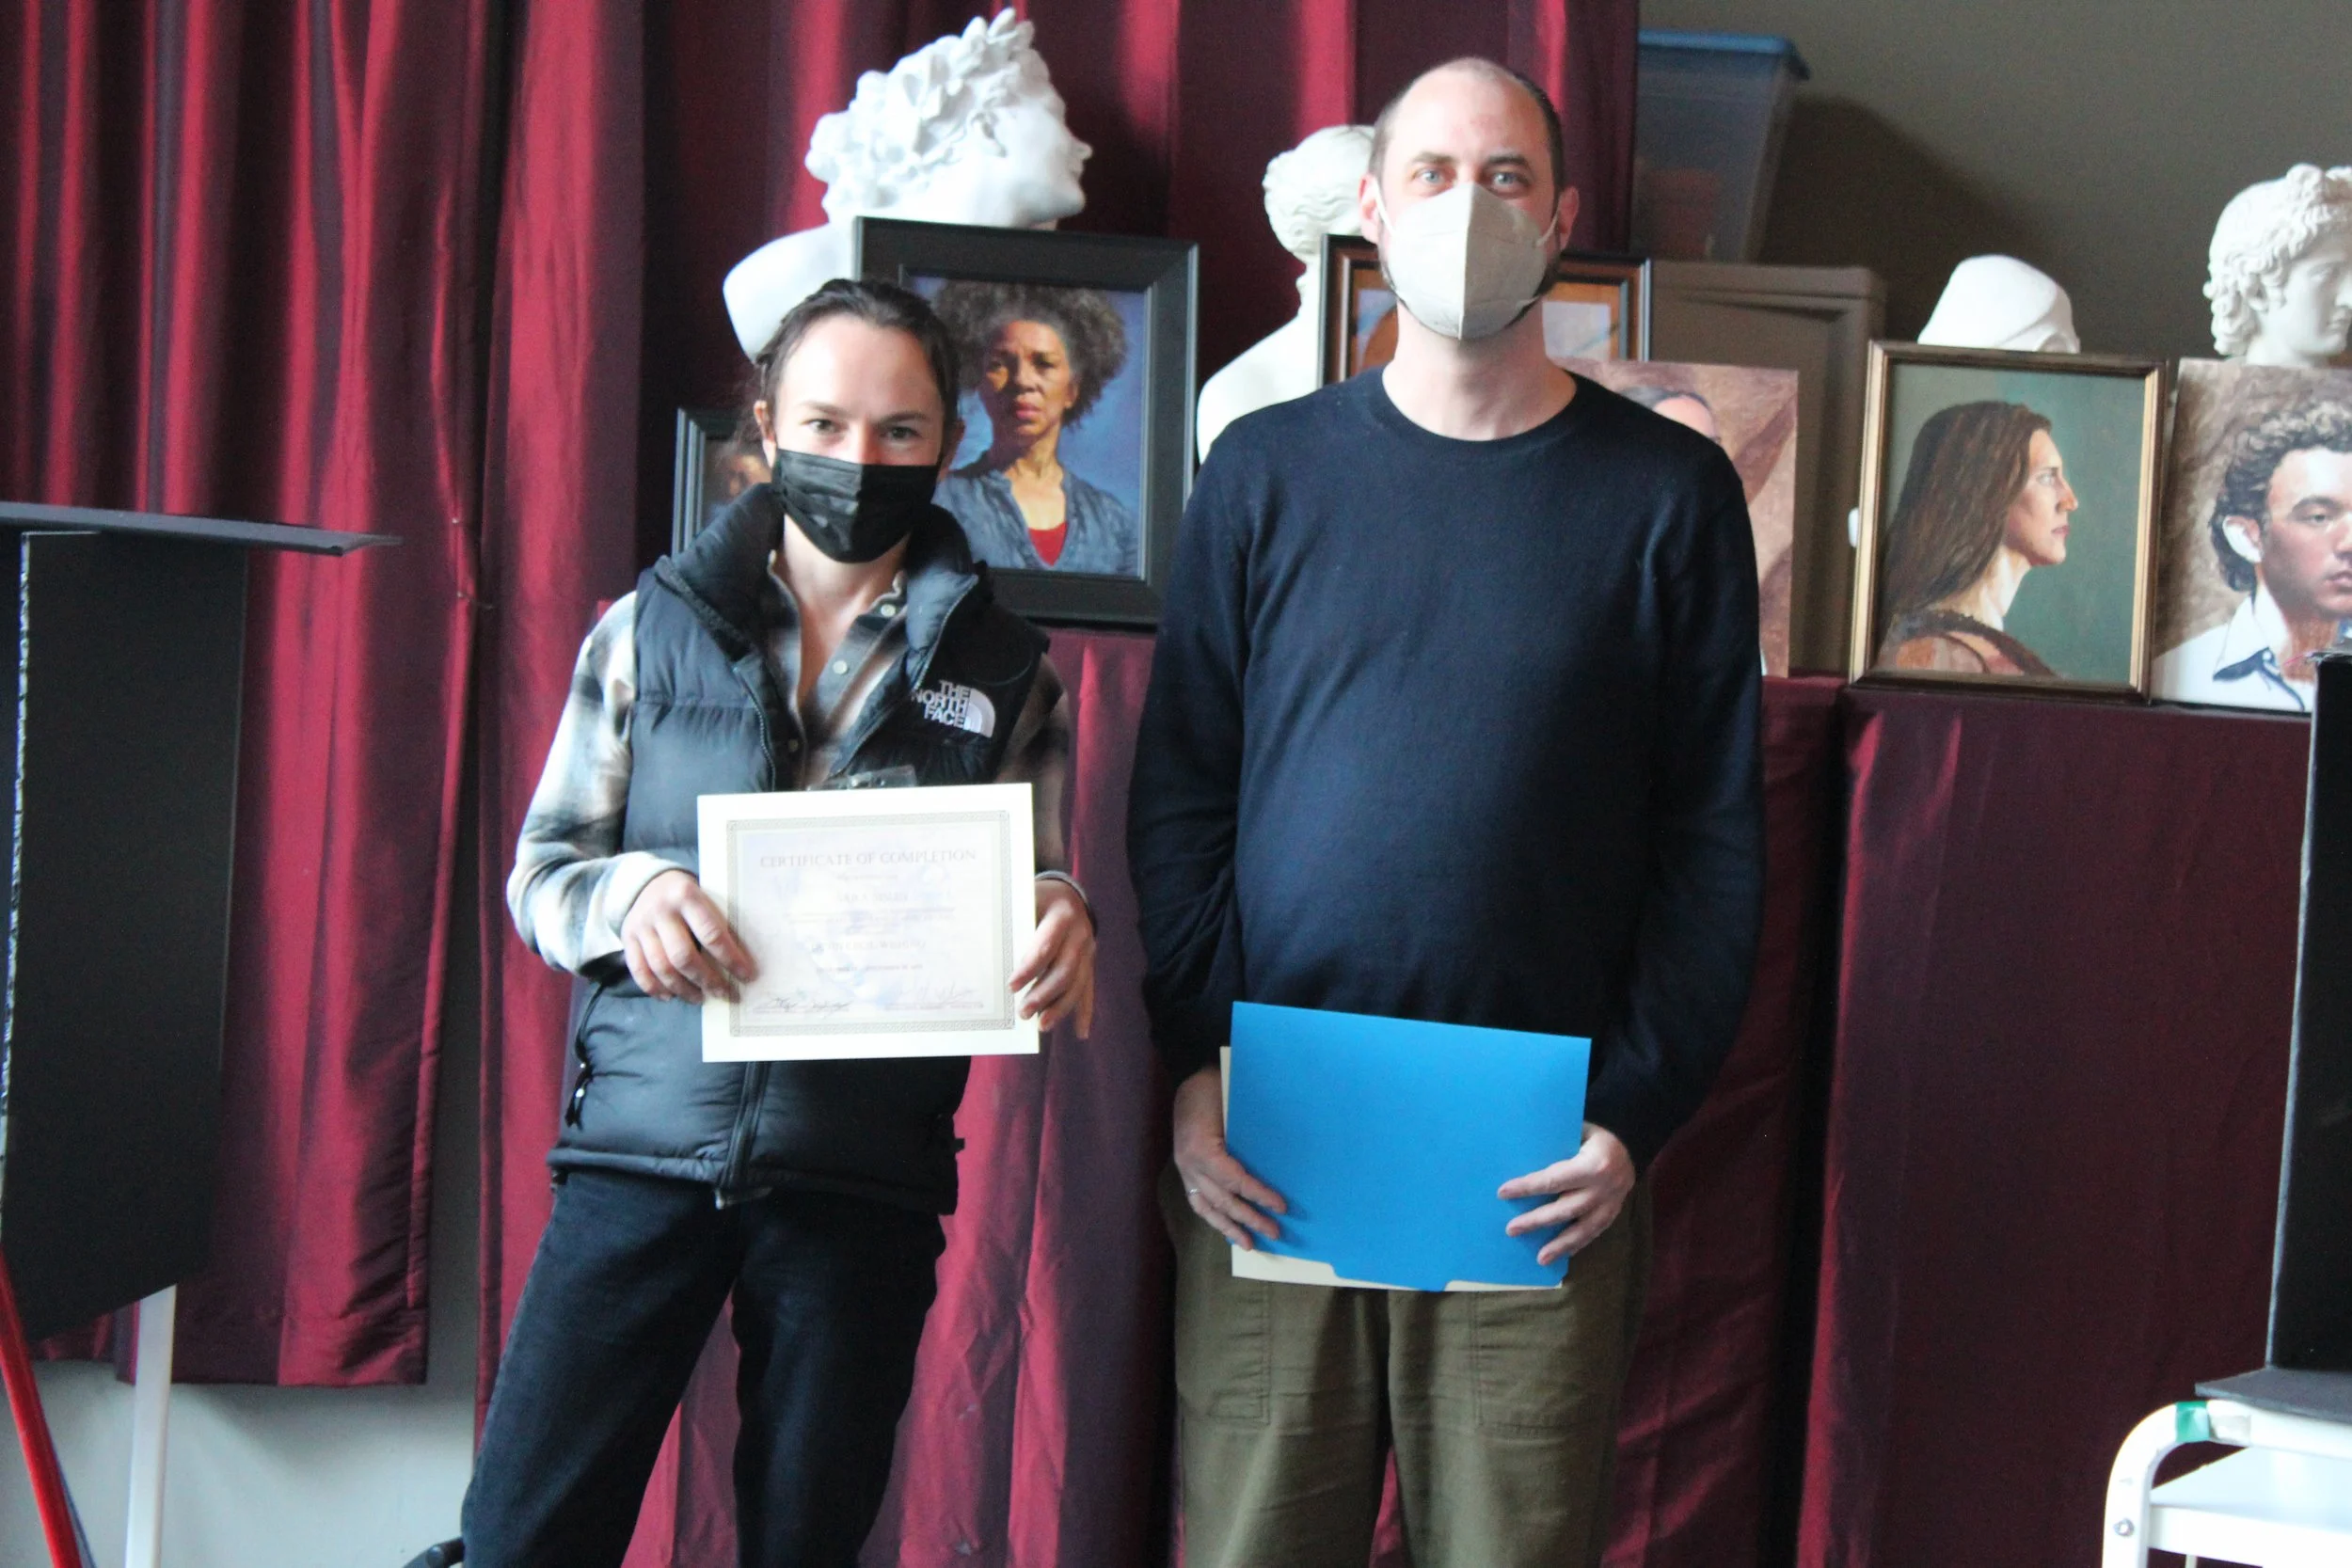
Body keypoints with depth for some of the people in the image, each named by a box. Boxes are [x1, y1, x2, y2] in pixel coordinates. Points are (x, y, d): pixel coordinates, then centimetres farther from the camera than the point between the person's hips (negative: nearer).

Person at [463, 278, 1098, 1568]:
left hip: (861, 1174, 1)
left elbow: (1028, 908, 10)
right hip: (643, 1151, 0)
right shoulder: (652, 628, 6)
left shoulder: (999, 672, 7)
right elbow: (539, 871, 7)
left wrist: (1059, 930, -14)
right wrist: (627, 895, -16)